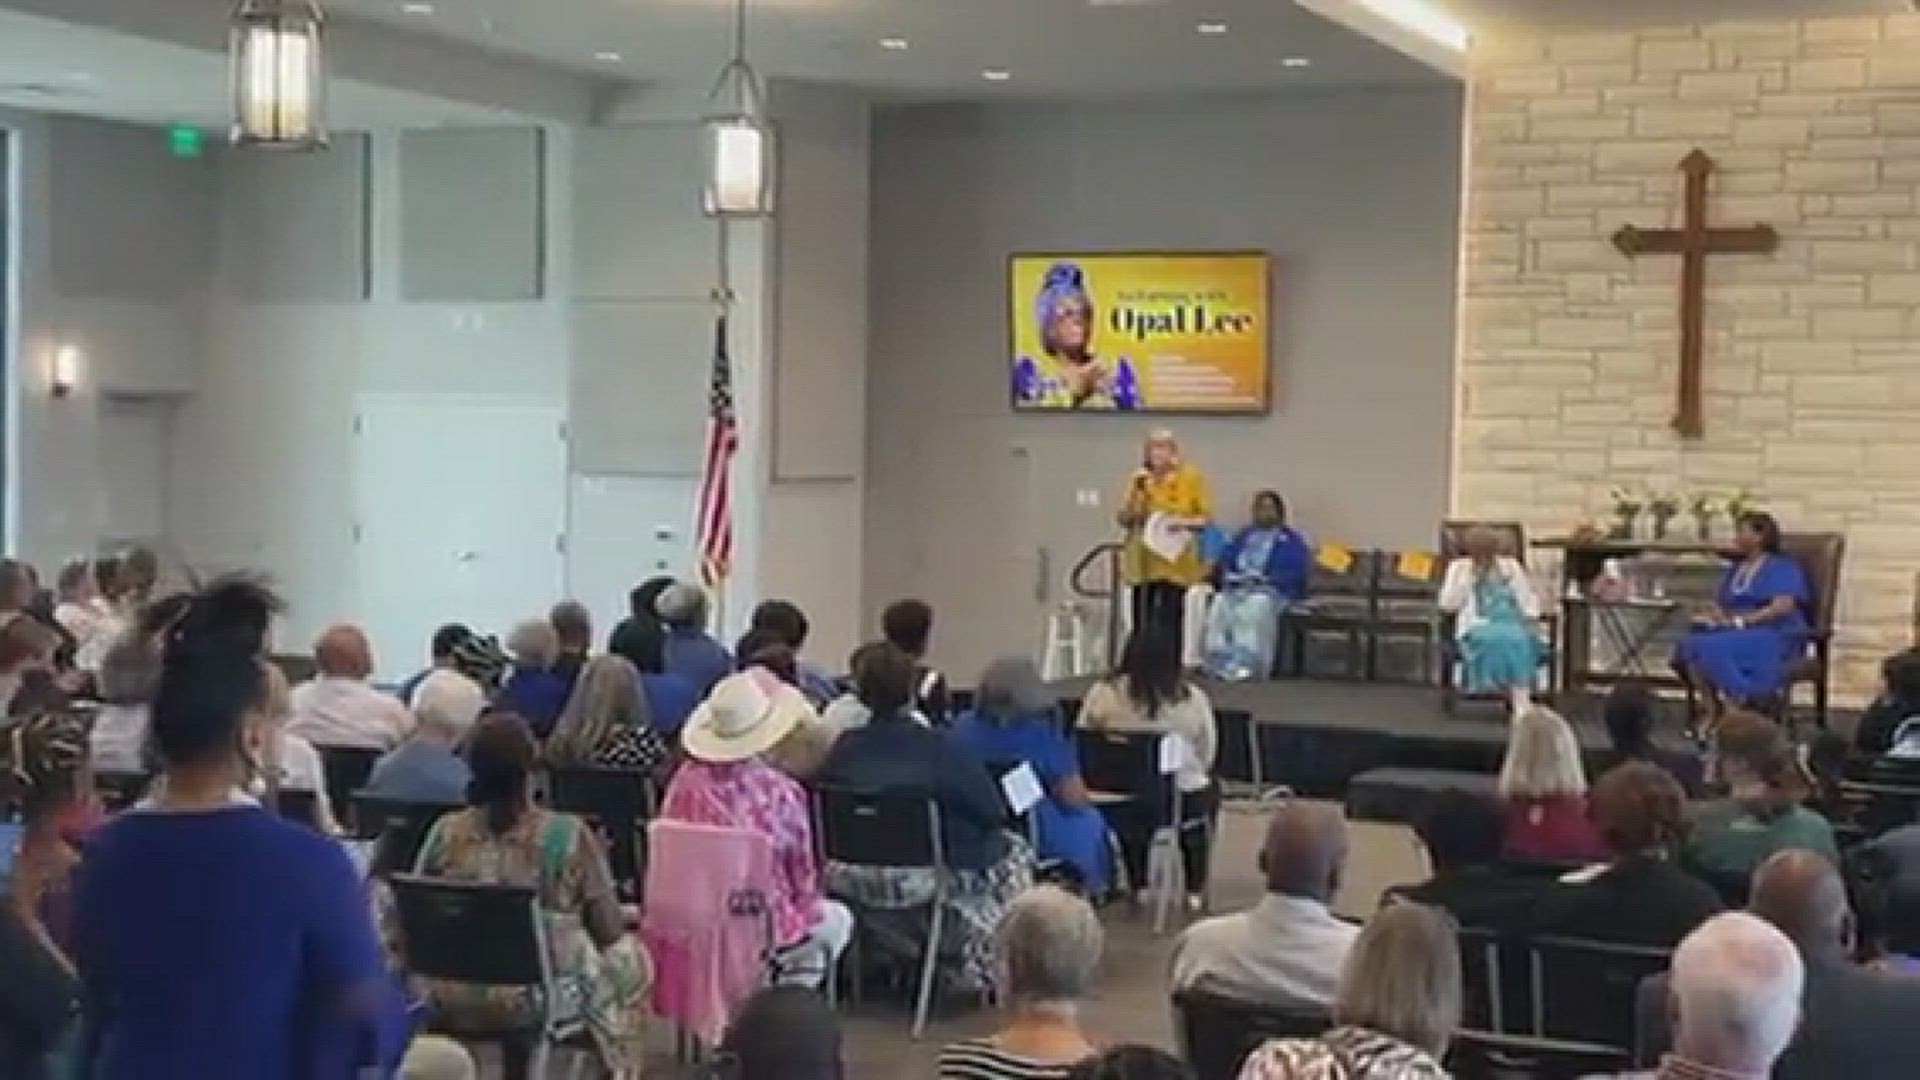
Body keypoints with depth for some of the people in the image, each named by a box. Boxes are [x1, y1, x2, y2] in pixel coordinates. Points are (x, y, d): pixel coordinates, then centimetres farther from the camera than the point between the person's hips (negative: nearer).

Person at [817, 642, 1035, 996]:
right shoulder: (940, 749, -17)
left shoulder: (842, 748, -5)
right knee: (1014, 851, 22)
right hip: (924, 883, -5)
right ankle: (980, 964, 21)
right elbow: (994, 813, -11)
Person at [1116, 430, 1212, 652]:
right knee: (1142, 624, 0)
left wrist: (1184, 522, -16)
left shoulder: (1191, 477, 1)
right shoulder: (1140, 479, 8)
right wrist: (1135, 489, -8)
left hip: (1175, 563, -2)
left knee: (1170, 624, -4)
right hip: (1143, 563, 2)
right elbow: (1123, 518, 5)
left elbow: (1207, 517, 2)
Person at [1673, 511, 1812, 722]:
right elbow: (1724, 607, 18)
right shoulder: (1736, 569, 23)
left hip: (1775, 636, -7)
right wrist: (1715, 612, -7)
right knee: (1688, 645, -24)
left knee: (1711, 647, -34)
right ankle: (1713, 709, -24)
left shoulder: (1782, 567, -1)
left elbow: (1784, 607, -16)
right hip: (1738, 633, 7)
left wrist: (1741, 620, -22)